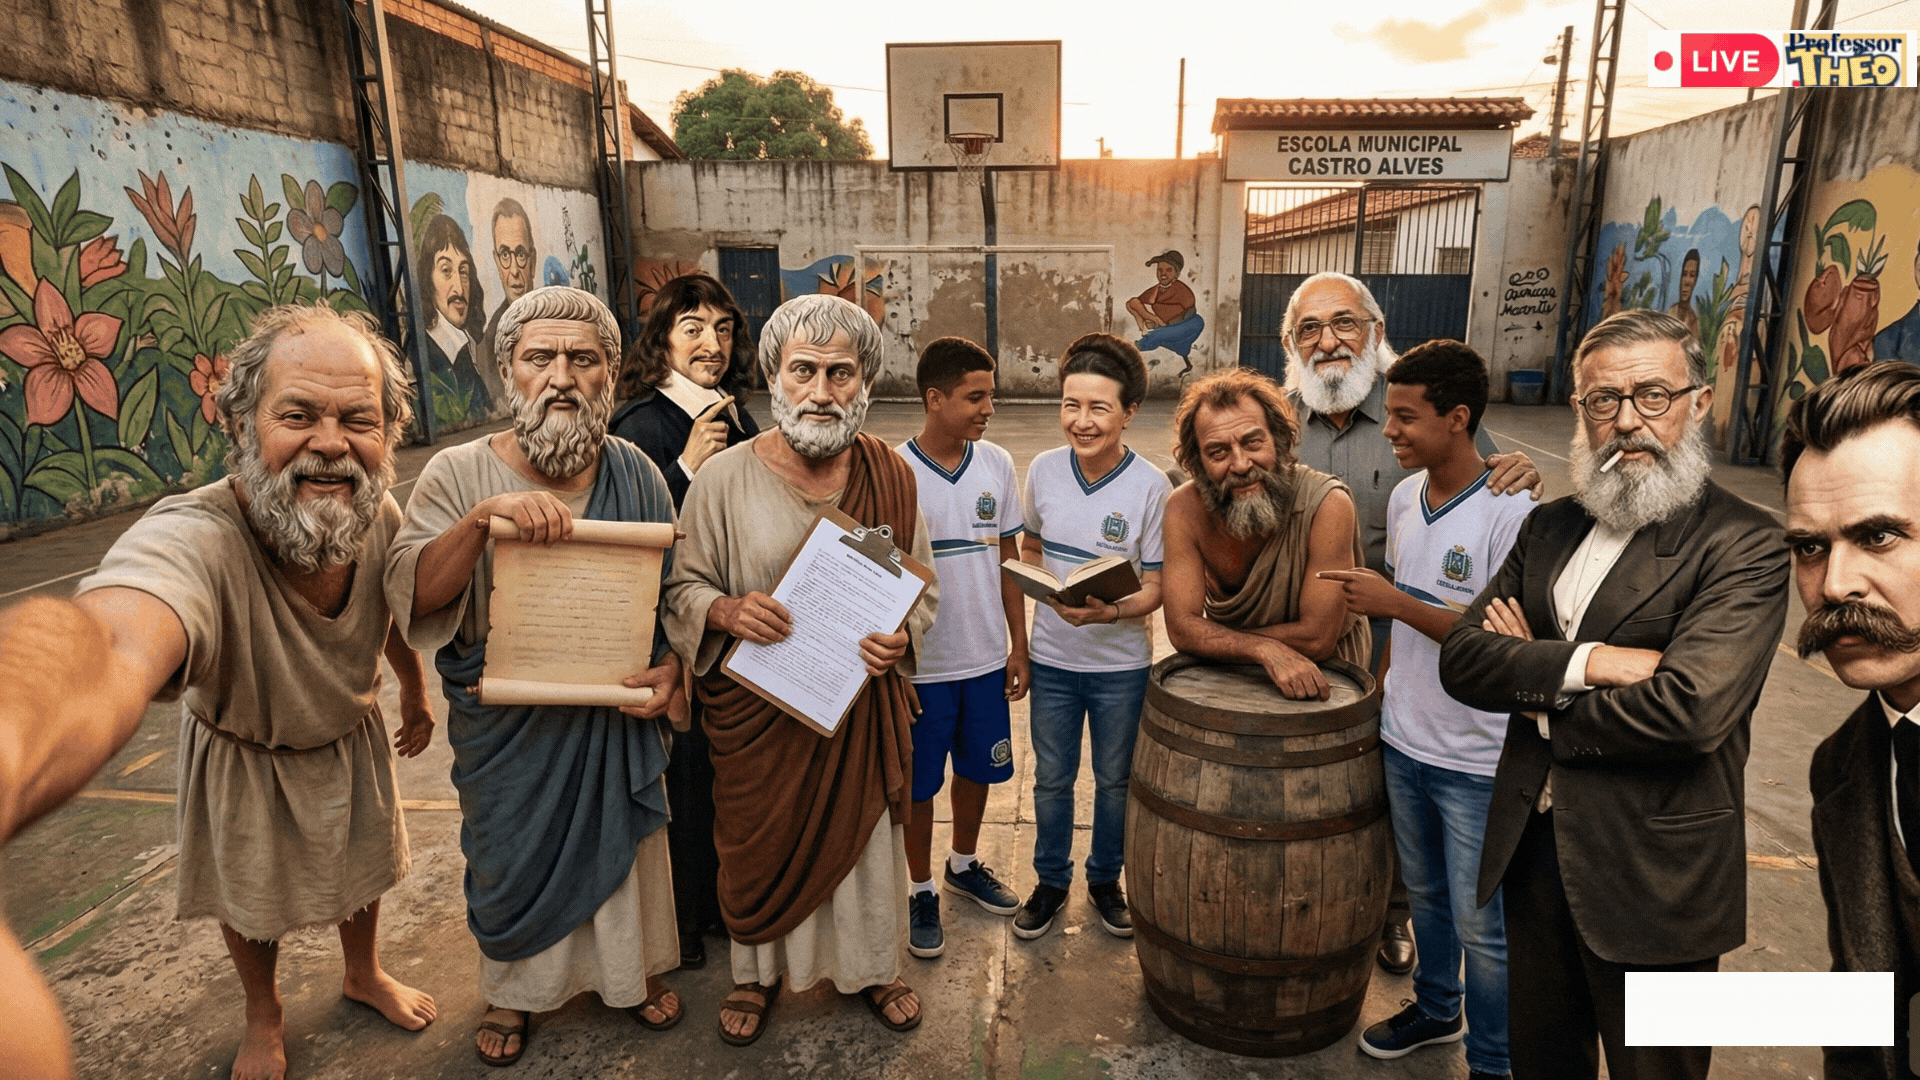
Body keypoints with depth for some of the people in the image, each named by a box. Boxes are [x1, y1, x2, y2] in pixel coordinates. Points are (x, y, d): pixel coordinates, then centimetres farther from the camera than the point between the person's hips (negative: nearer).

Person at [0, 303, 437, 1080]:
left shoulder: (379, 514, -24)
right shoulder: (189, 541, -44)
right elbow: (107, 646, -69)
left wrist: (415, 690, 16)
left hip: (353, 739, 4)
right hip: (244, 762, -3)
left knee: (363, 867, 26)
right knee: (251, 900, 22)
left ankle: (364, 975, 59)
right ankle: (264, 1018, 56)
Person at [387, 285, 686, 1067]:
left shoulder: (635, 473, -6)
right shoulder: (460, 474, -12)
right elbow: (413, 593, -20)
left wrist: (670, 665, -17)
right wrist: (483, 516, -36)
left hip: (616, 716, 1)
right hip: (506, 726, -1)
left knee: (623, 845, 19)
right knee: (514, 857, 19)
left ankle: (631, 972, 46)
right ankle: (512, 992, 47)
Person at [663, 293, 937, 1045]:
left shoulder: (891, 476, -4)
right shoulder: (725, 476, -11)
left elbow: (923, 587, 5)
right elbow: (683, 587, -2)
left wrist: (902, 635, -16)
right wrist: (726, 612, -24)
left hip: (862, 705, 2)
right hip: (757, 708, -1)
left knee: (864, 837, 17)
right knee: (761, 845, 16)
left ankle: (871, 968, 45)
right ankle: (756, 971, 44)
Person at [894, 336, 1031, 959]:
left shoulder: (996, 465, -1)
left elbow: (1008, 559, 6)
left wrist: (1018, 647, 6)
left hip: (985, 658, 4)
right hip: (921, 666, -4)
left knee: (978, 769, 19)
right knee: (918, 785, 10)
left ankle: (964, 865, 44)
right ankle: (922, 891, 32)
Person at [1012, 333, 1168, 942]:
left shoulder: (1150, 486, -16)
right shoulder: (1043, 471, -7)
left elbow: (1155, 587, -12)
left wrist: (1109, 611, -31)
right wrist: (1042, 586, -7)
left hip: (1121, 664, -2)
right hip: (1052, 658, 2)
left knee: (1115, 779, 17)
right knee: (1051, 778, 17)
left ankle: (1105, 880, 41)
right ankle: (1050, 882, 38)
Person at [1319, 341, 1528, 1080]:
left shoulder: (1511, 515, -21)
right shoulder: (1404, 498, 2)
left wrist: (1396, 604, -27)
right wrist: (1388, 680, 11)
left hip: (1477, 762, -7)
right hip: (1404, 741, 7)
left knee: (1481, 925, 8)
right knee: (1424, 894, 25)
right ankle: (1435, 1008, 47)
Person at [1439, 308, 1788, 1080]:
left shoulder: (1743, 545, -13)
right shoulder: (1551, 527, 6)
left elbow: (1690, 707, -27)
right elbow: (1461, 658, -5)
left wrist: (1542, 703, -12)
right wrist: (1585, 662, -21)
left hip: (1653, 876, -5)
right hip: (1533, 843, 5)